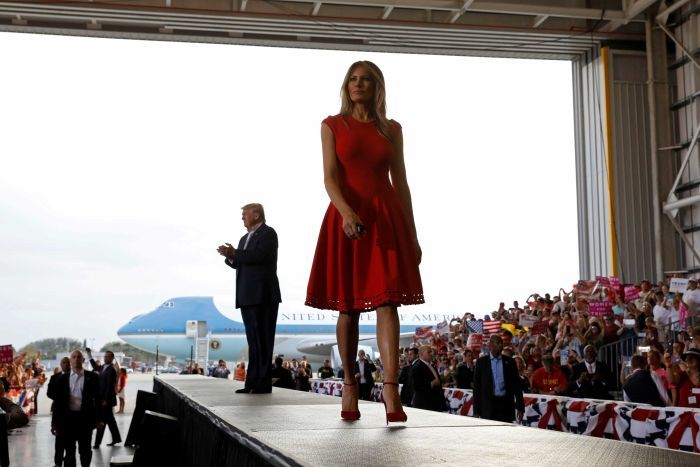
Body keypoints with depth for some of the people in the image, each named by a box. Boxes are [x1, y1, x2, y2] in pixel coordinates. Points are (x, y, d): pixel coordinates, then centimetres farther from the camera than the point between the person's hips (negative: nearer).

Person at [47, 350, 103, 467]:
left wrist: (99, 418, -2)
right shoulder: (62, 378, 5)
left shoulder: (92, 377, 2)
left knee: (85, 450, 11)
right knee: (69, 451, 5)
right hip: (68, 418, 1)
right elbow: (57, 401, 5)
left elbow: (98, 398, 3)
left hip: (85, 418, -1)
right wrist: (55, 422, 1)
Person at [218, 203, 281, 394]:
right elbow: (238, 264, 19)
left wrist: (234, 253, -13)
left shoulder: (268, 233, -4)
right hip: (247, 297, 8)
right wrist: (230, 256, -1)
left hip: (263, 295, -8)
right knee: (253, 341, 7)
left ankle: (263, 383, -5)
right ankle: (252, 383, 8)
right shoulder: (244, 238, 22)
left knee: (263, 341, -7)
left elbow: (259, 255, -19)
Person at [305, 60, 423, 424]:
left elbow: (400, 182, 12)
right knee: (347, 306, 4)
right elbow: (330, 177, -4)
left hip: (386, 218, 1)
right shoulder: (332, 126, 7)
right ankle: (349, 386, 16)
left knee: (387, 303, -10)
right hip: (345, 217, -1)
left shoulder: (392, 129, 12)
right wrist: (347, 212, -23)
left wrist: (412, 234, 8)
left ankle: (391, 390, -16)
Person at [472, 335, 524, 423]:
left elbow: (516, 385, 8)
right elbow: (477, 386, 4)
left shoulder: (509, 361, 8)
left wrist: (520, 407, 2)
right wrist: (476, 411, -1)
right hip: (488, 405, -1)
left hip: (506, 405, 1)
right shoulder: (481, 362, 5)